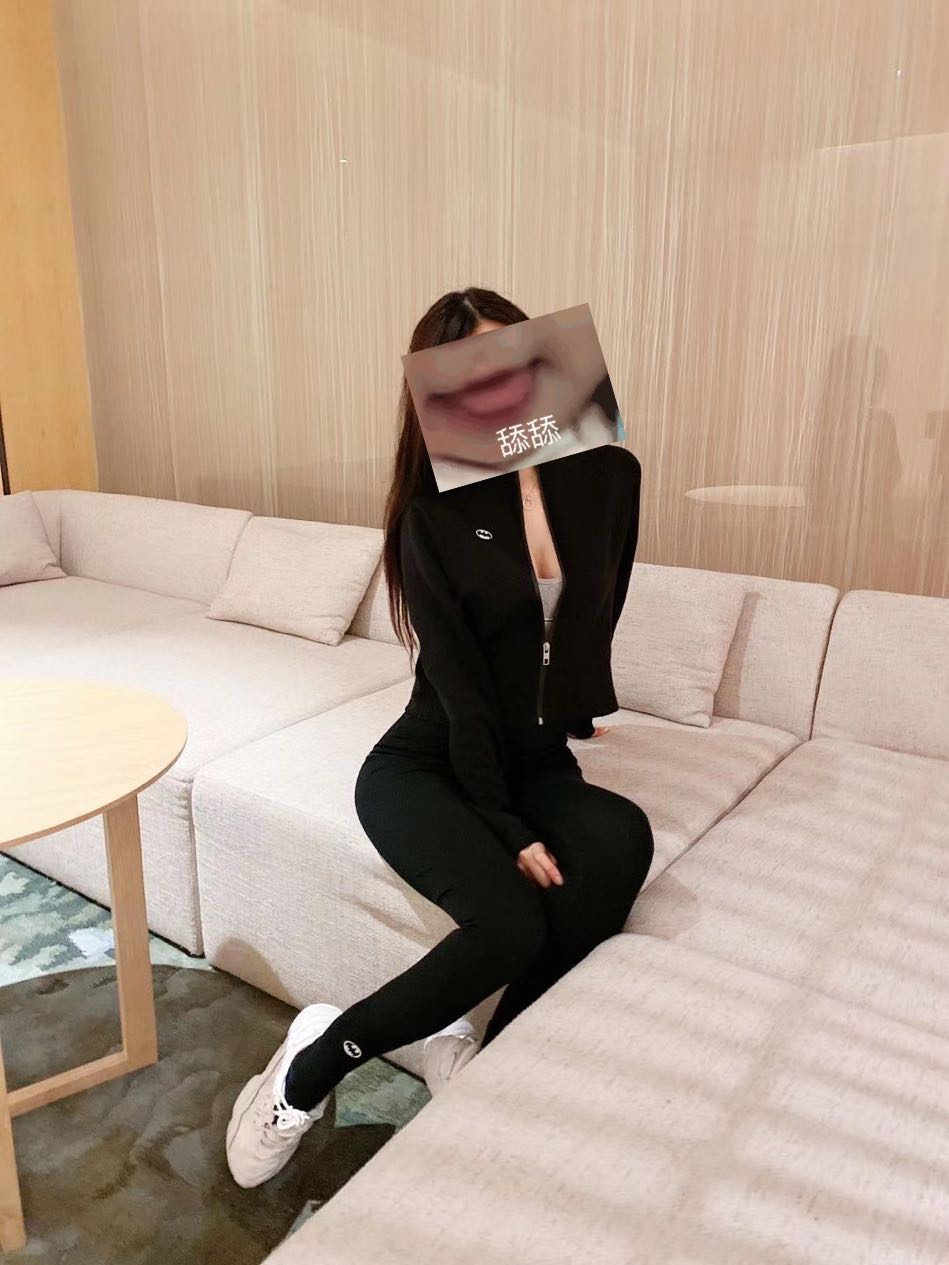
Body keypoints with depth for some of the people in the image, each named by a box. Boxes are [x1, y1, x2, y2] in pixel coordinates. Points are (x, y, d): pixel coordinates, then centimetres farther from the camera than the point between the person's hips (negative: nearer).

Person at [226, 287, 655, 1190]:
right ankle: (316, 1061, -3)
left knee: (620, 841, -30)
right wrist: (509, 835, -20)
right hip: (426, 767, -4)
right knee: (511, 924, -28)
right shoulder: (433, 515, -12)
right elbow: (462, 694, -15)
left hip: (537, 762, 4)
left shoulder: (607, 472, -1)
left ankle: (483, 1059, -13)